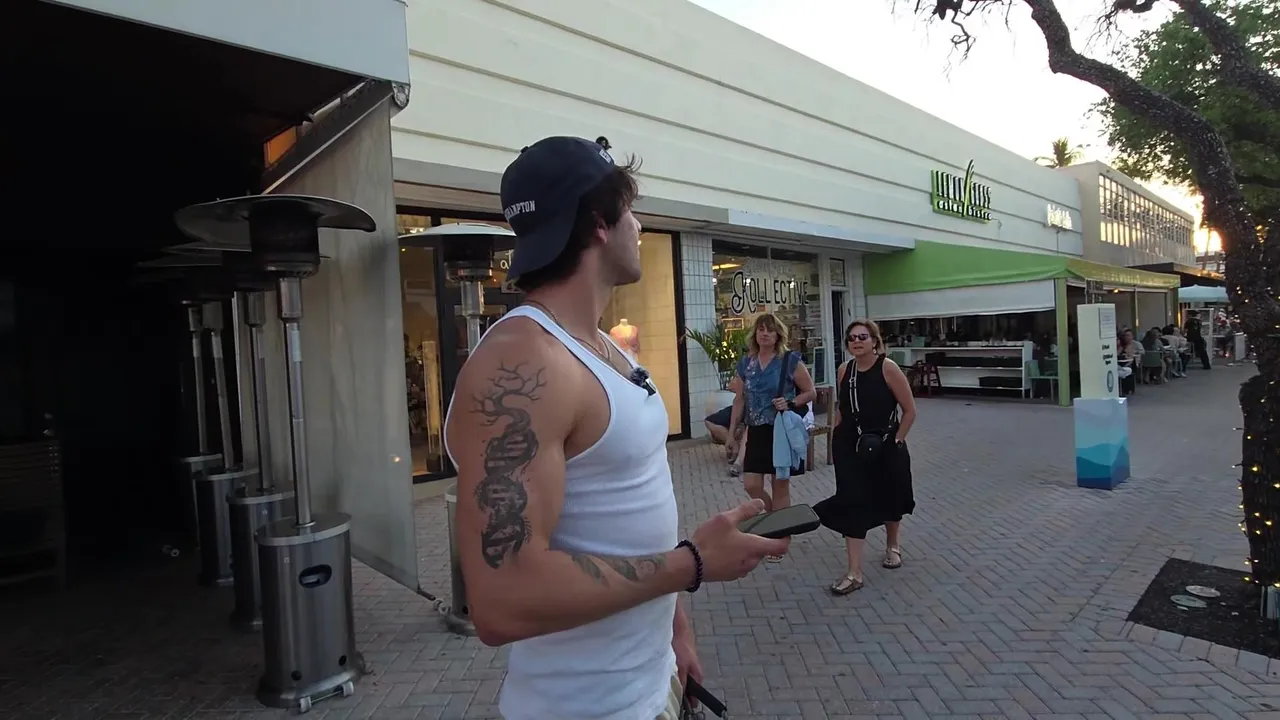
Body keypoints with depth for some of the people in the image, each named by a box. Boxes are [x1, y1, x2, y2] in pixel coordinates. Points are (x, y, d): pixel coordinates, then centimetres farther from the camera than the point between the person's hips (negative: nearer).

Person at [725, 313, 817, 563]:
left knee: (780, 486, 5)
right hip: (757, 432, 4)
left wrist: (790, 403, -20)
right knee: (751, 485, 1)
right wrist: (732, 432, 9)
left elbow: (811, 392, -2)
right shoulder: (746, 363, 5)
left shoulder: (790, 361, -8)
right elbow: (740, 400, 10)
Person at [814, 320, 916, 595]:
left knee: (889, 500, 18)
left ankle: (893, 545, 48)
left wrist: (896, 440, -12)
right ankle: (854, 573, 2)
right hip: (851, 448, 3)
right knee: (852, 505, -4)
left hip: (885, 448, -2)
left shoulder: (888, 368, -15)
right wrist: (836, 440, 9)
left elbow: (910, 410, -10)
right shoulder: (844, 371, -1)